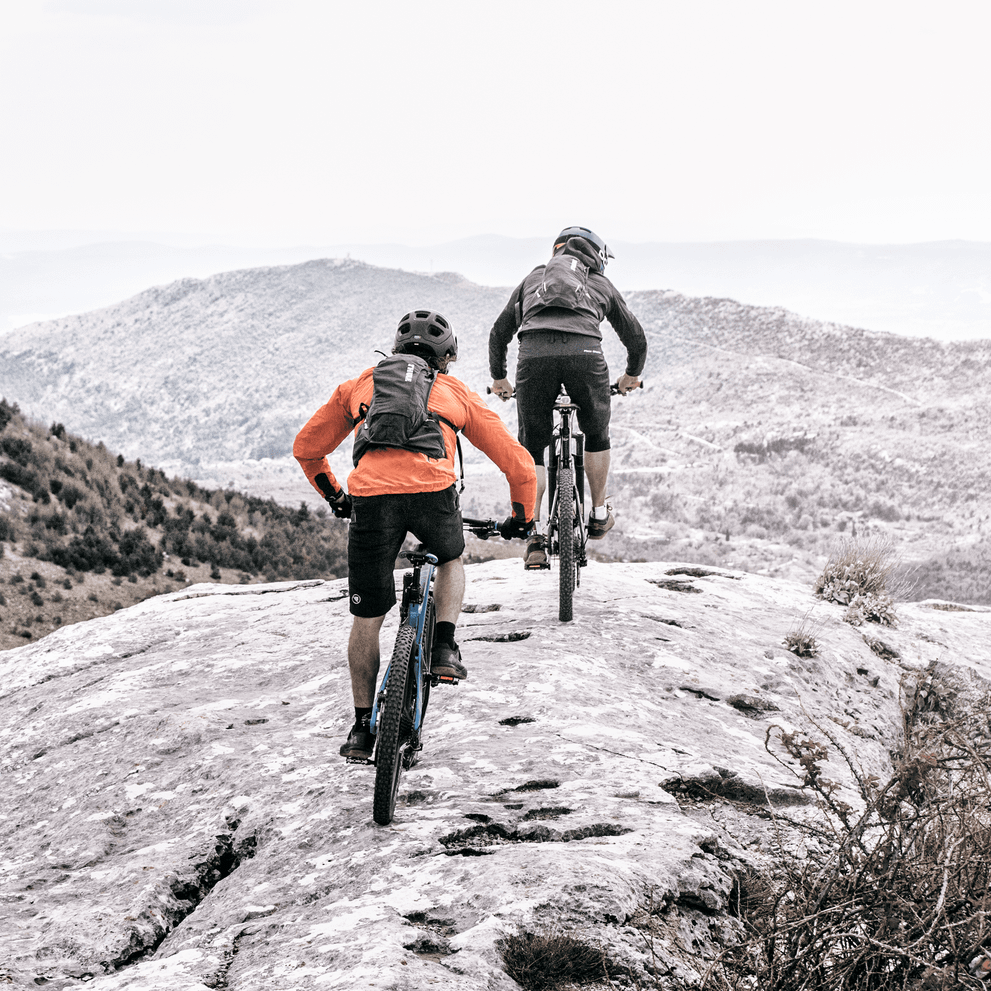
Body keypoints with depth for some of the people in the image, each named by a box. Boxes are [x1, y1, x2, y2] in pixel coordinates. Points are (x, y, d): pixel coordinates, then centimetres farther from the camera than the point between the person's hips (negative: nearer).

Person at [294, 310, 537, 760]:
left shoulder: (360, 385, 31)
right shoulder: (457, 393, 28)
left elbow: (306, 447, 35)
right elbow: (518, 461, 28)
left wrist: (332, 495, 50)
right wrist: (522, 517, 43)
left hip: (370, 496, 1)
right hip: (432, 492, 0)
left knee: (367, 618, 15)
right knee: (451, 559, 35)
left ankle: (362, 727, 19)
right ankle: (444, 648, 15)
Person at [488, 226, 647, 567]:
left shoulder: (533, 278, 34)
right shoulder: (601, 284, 31)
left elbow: (499, 332, 36)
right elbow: (636, 337, 38)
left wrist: (499, 378, 50)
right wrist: (632, 375, 57)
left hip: (534, 354, 1)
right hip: (585, 353, 0)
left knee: (531, 449, 13)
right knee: (597, 436, 27)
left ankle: (535, 538, 4)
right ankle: (599, 515, 35)